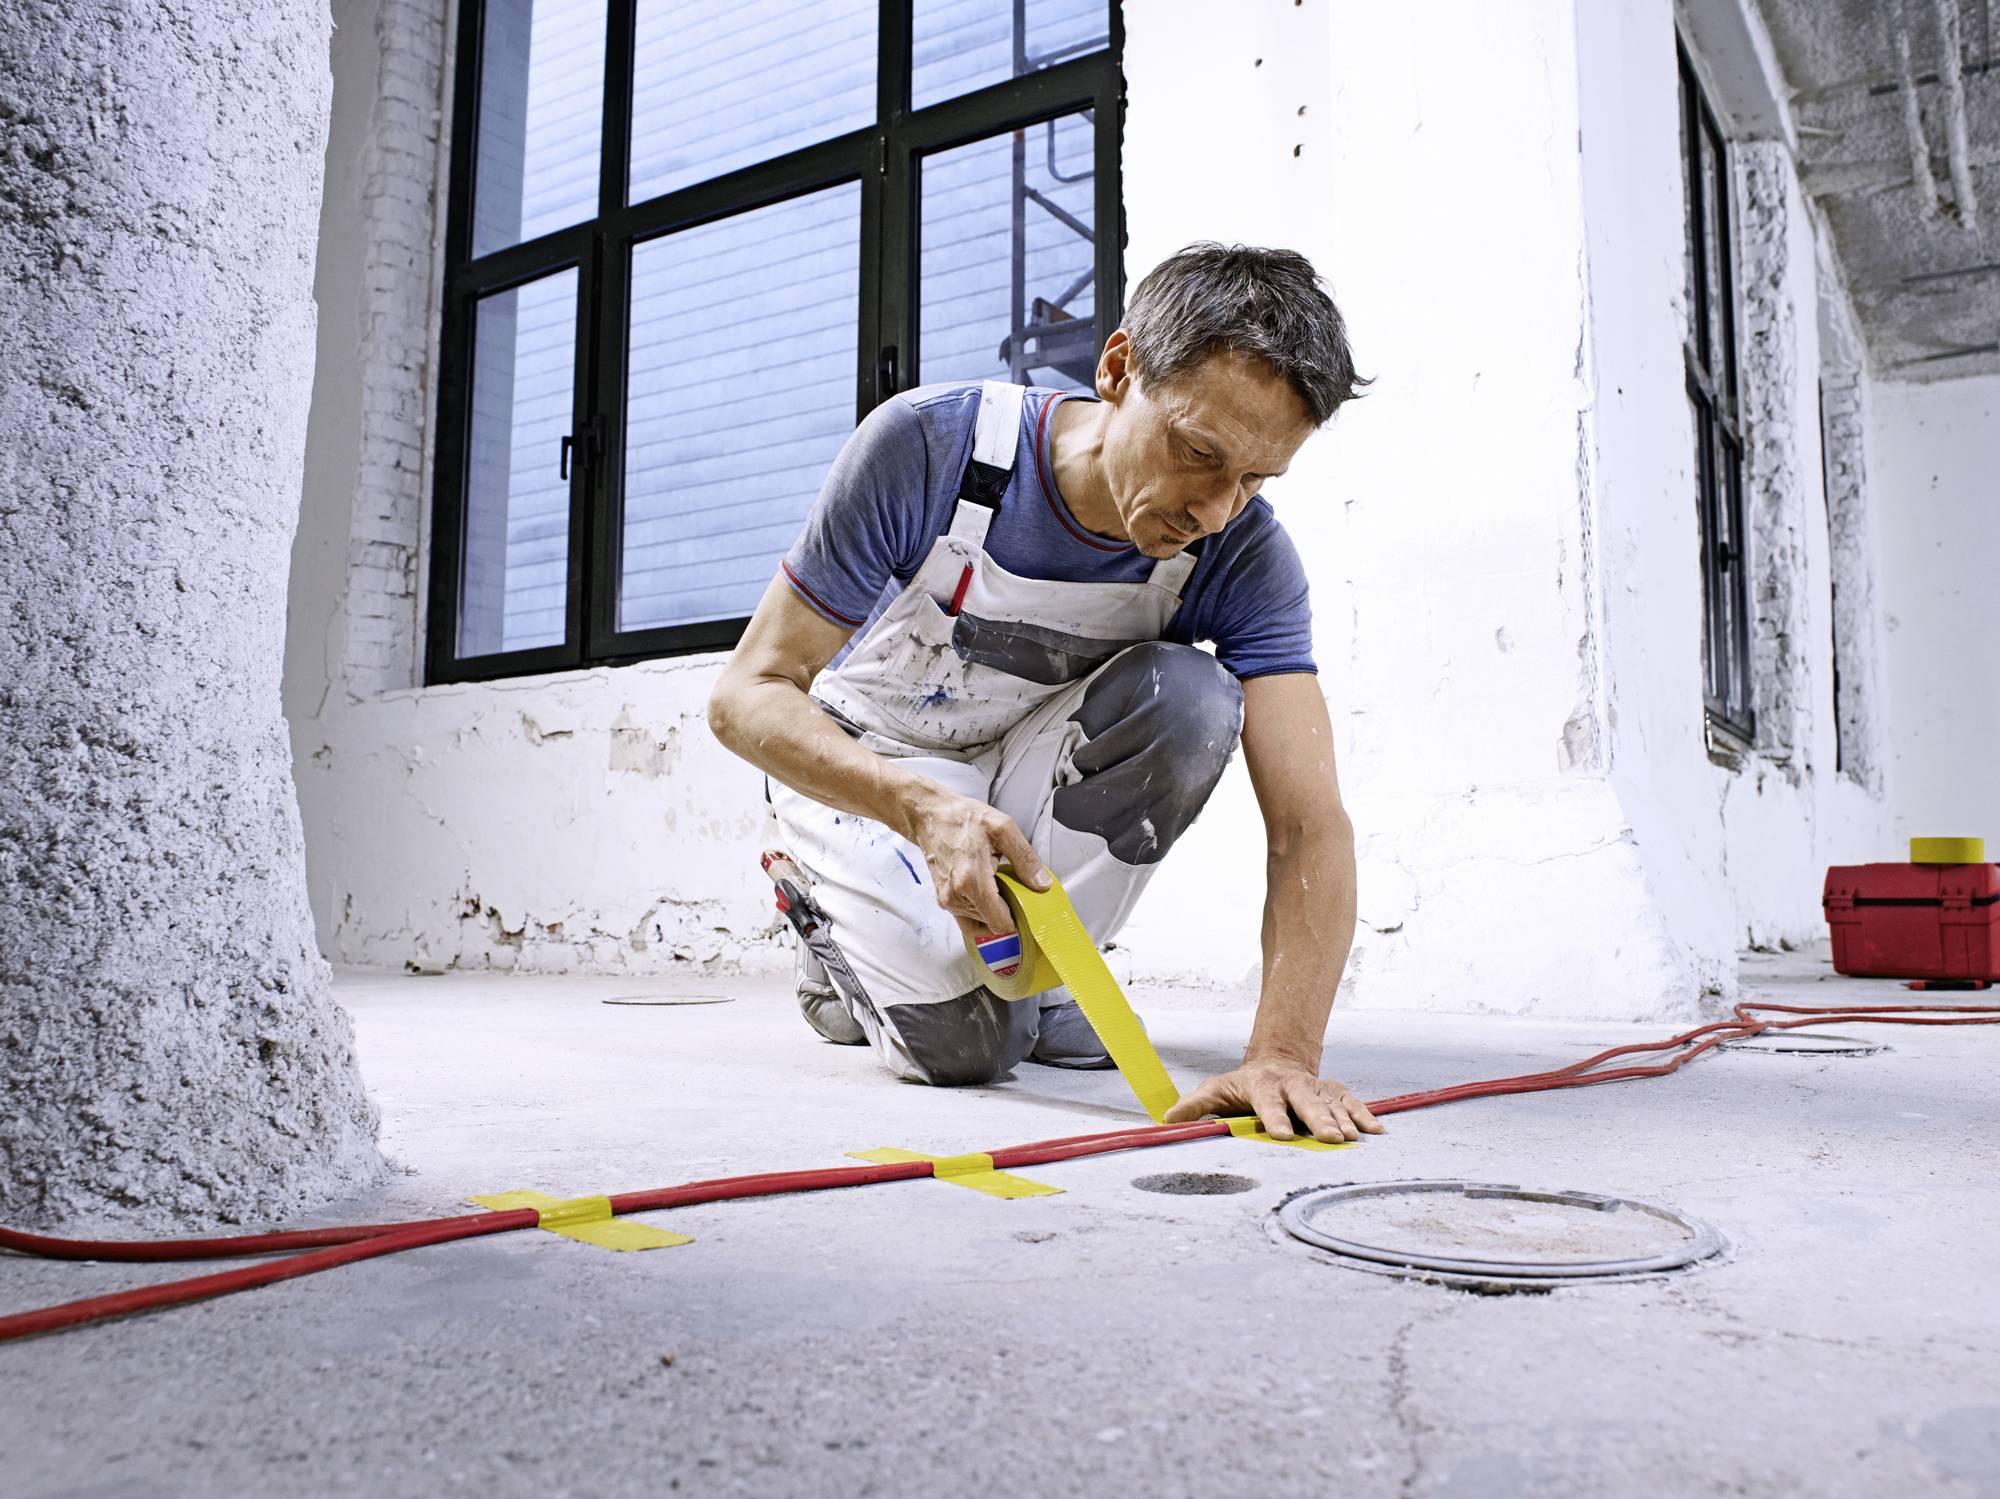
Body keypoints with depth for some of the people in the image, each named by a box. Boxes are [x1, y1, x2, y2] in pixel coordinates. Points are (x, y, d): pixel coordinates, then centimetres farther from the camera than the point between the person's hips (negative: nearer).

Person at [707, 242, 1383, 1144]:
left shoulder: (1244, 556, -23)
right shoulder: (928, 446, -29)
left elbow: (1310, 824, -28)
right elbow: (748, 697, -26)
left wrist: (1282, 1051, -44)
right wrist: (922, 809, -43)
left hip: (1032, 764, 3)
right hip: (858, 766, -2)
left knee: (1193, 698, -28)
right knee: (964, 1042, -23)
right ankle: (844, 939, 12)